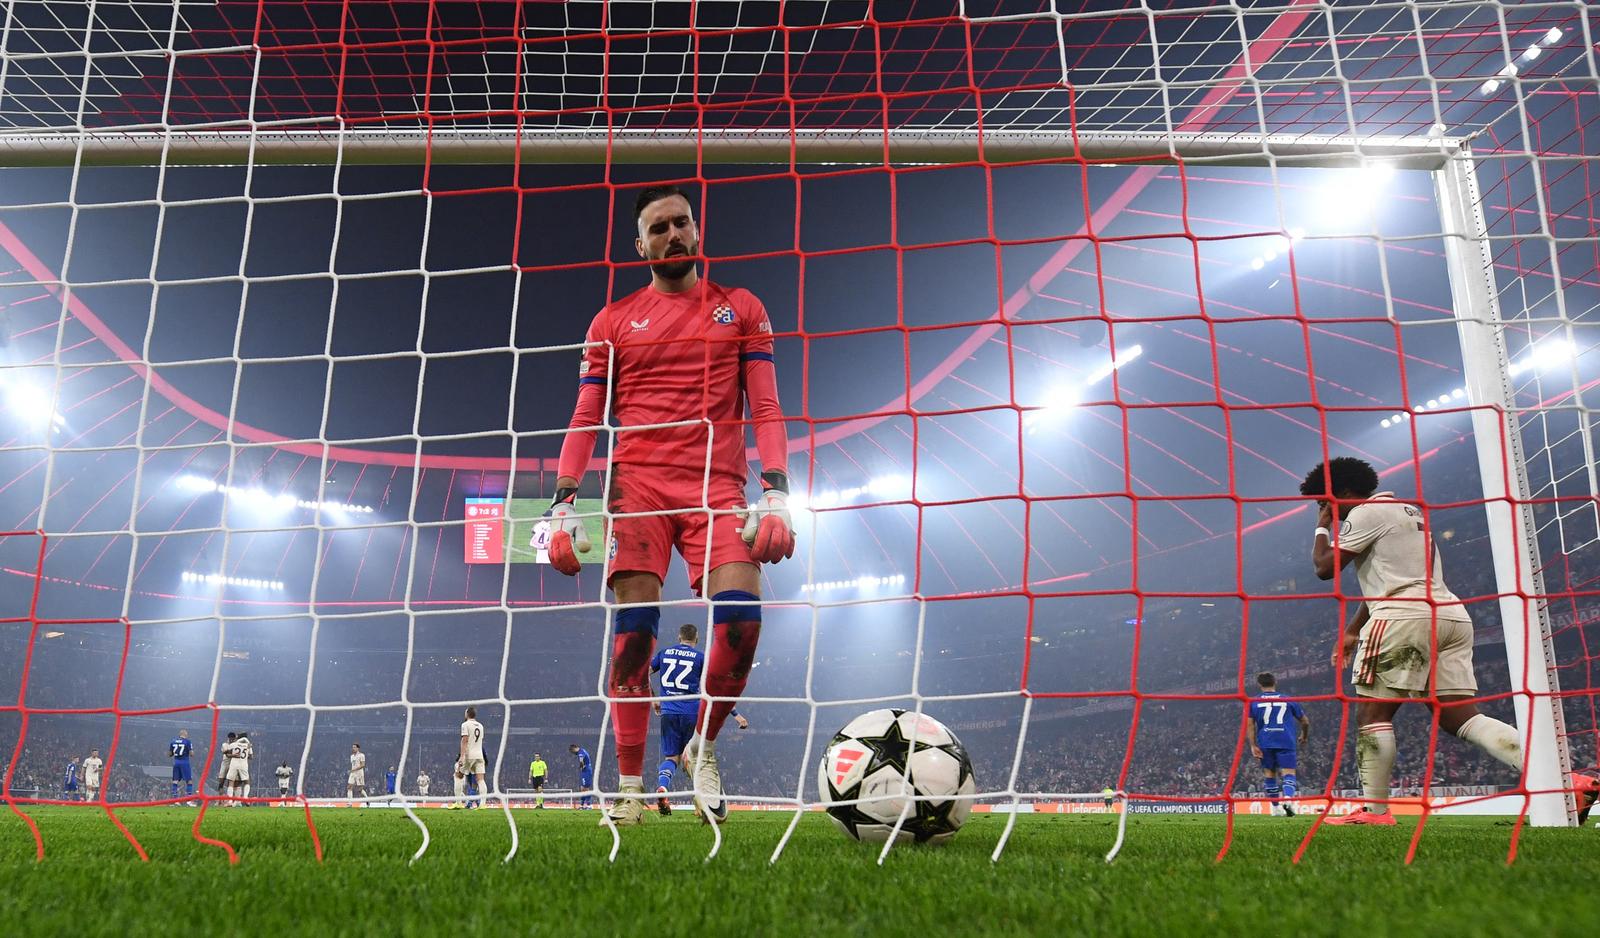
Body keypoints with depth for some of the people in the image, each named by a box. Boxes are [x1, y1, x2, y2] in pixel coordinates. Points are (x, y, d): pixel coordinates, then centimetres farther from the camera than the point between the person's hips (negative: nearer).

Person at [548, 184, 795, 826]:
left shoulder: (742, 309, 16)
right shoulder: (613, 321, 16)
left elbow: (765, 408, 8)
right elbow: (585, 419, 13)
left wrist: (776, 494, -4)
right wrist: (563, 504, 2)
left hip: (717, 485, 0)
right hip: (637, 481, 0)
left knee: (740, 615, -17)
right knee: (633, 626, -10)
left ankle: (703, 747, 8)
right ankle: (630, 785, 1)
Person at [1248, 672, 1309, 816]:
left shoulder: (1253, 701, 10)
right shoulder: (1288, 700, 13)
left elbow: (1250, 724, -1)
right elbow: (1305, 722, 19)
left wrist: (1253, 745, -2)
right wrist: (1304, 736, 37)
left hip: (1265, 743, 1)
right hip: (1286, 742, -1)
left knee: (1270, 775, 13)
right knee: (1288, 773, -6)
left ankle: (1275, 809, 16)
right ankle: (1288, 798, -33)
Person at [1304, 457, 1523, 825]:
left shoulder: (1366, 512, -1)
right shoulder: (1407, 511, 29)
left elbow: (1325, 567, -5)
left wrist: (1322, 527, 12)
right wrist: (1352, 631, 31)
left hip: (1405, 617, -9)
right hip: (1452, 617, 9)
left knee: (1373, 714, -2)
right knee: (1462, 717, 2)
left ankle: (1375, 810, -3)